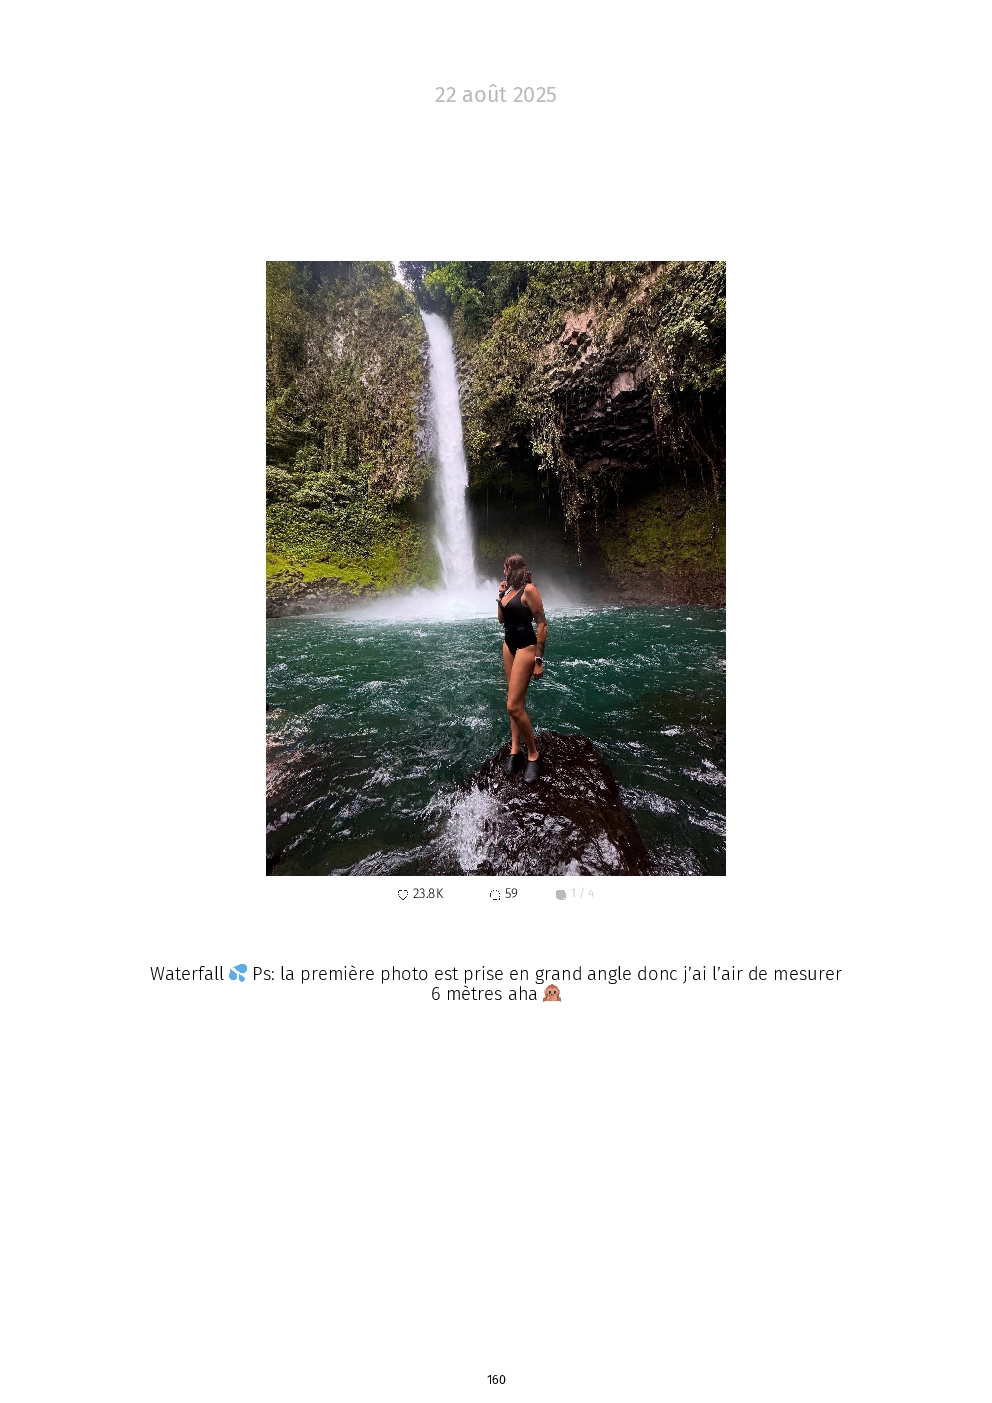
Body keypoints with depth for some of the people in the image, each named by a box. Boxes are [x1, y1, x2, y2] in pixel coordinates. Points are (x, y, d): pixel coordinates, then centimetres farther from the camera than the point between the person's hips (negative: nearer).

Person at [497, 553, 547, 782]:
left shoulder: (529, 590, -15)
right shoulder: (510, 590, 10)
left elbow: (542, 624, -17)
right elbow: (501, 619, 16)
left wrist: (538, 660, -19)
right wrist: (501, 595, 4)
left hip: (525, 647, -9)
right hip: (509, 645, 9)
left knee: (513, 706, -13)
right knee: (513, 702, 11)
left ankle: (533, 755, 1)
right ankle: (515, 749, 18)